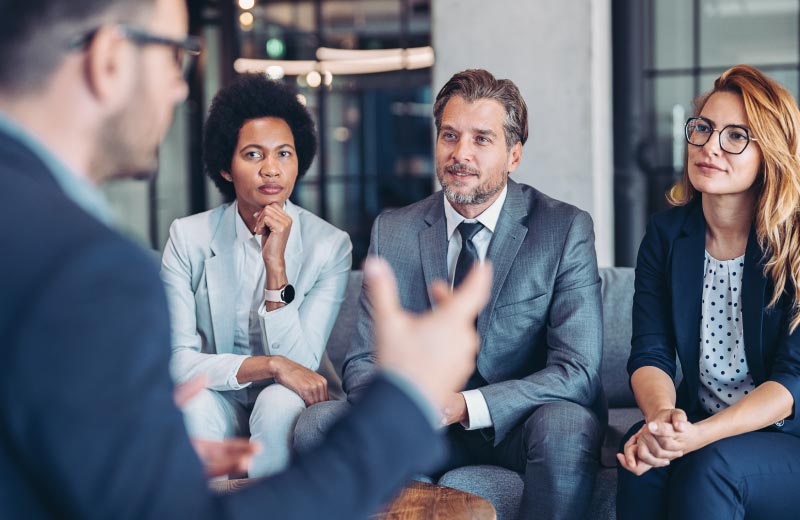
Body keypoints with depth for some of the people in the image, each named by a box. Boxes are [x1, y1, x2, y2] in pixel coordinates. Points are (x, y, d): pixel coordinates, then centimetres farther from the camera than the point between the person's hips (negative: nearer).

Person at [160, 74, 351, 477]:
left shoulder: (330, 245, -8)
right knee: (193, 402, -32)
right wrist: (270, 365, -26)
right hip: (219, 400, 0)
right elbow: (177, 360, -13)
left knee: (281, 402, -33)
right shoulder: (188, 237, -6)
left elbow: (299, 364, -14)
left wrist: (276, 265, -23)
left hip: (286, 403, 0)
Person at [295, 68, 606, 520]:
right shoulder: (392, 233, 1)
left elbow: (579, 372, -15)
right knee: (317, 424, -20)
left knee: (566, 428, -36)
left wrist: (466, 405, -29)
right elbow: (364, 360, 2)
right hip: (426, 424, 3)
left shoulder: (567, 230, -9)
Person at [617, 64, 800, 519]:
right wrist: (662, 415, -26)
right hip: (697, 427, 3)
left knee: (709, 466, -32)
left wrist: (701, 435, -29)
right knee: (644, 460, -28)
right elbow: (650, 353, -2)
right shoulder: (666, 235, 4)